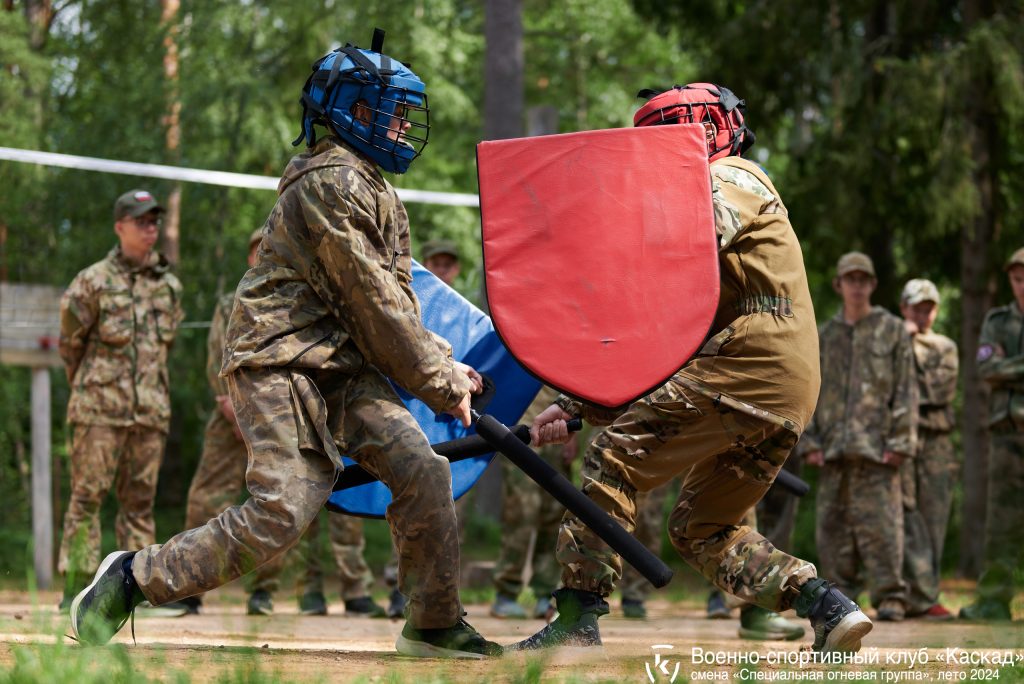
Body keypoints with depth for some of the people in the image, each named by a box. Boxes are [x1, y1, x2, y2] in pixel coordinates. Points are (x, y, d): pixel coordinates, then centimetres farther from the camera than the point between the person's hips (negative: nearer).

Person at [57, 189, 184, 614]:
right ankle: (76, 588, -6)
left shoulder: (169, 287, 11)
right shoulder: (94, 282, -3)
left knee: (139, 500, 6)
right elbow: (70, 341, 5)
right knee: (87, 497, -6)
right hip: (100, 411, -5)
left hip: (150, 411, 5)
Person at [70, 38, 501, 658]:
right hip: (282, 366, -9)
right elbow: (374, 303, -13)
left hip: (344, 372, 9)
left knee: (423, 471, -6)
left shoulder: (376, 191, 21)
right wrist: (440, 383, -7)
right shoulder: (333, 181, -11)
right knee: (282, 512, -18)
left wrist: (444, 364, 8)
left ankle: (434, 625, 4)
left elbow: (397, 306, 21)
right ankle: (134, 579, -4)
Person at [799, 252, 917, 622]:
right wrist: (810, 442, 4)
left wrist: (900, 442, -7)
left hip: (877, 446, -4)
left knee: (880, 522, -9)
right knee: (833, 524, 3)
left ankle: (890, 596, -7)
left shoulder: (892, 331, 6)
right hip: (834, 448, 4)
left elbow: (906, 392, 2)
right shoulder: (824, 336, 15)